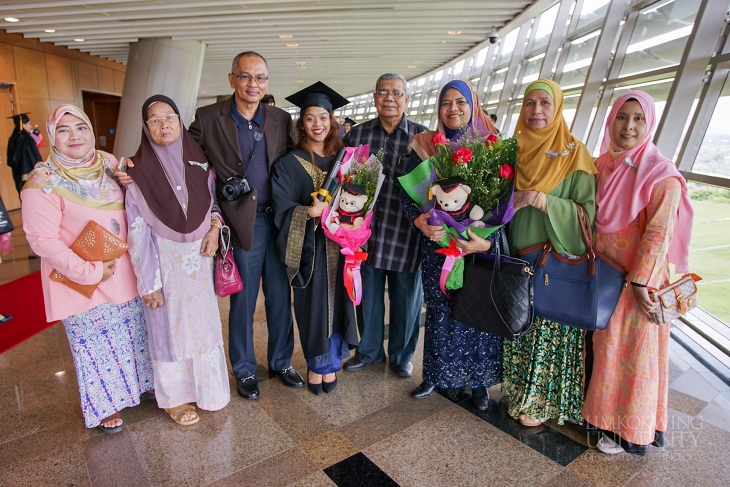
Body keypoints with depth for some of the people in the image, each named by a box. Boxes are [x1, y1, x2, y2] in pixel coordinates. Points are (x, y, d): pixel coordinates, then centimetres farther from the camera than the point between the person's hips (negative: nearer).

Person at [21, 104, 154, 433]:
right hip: (83, 284, -5)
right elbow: (42, 239, -17)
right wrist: (89, 272, -20)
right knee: (96, 345, 11)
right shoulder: (44, 181, -16)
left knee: (133, 333, 20)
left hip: (124, 274, 5)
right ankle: (105, 406, 33)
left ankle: (139, 383, 43)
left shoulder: (108, 163, 1)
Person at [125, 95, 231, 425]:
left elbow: (215, 199, 13)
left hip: (199, 258, 3)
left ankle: (207, 386, 33)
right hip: (164, 261, -3)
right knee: (169, 326, 9)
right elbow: (138, 231, -11)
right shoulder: (139, 171, -10)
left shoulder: (199, 162, 0)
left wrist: (215, 226, -8)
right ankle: (174, 396, 29)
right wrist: (148, 282, -12)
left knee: (203, 321, 13)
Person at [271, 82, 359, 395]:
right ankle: (315, 364, 25)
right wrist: (310, 211, -26)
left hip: (340, 246, 3)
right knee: (313, 305, 4)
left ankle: (331, 363, 27)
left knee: (338, 302, 8)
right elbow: (283, 210, -9)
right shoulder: (289, 164, -2)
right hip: (310, 248, -3)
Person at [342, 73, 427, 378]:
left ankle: (401, 355, 33)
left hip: (404, 231, -1)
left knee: (405, 297, 10)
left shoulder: (421, 136, 1)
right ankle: (369, 350, 36)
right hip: (366, 230, 2)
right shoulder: (357, 134, 5)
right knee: (368, 294, 14)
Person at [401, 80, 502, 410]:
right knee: (439, 311, 9)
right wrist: (419, 220, -18)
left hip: (480, 246, -1)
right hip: (437, 243, 1)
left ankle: (479, 381, 26)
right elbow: (406, 191, 1)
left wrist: (488, 240, -16)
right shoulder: (425, 146, 4)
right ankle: (436, 374, 29)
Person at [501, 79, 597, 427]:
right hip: (518, 261, 4)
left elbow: (588, 211, -11)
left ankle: (545, 403, 26)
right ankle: (519, 395, 33)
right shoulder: (515, 150, 6)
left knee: (550, 334, 5)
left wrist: (543, 201, -23)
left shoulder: (575, 153, -6)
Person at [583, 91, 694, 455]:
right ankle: (598, 408, 36)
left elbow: (659, 233, -16)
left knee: (631, 349, 7)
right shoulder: (603, 164, 4)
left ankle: (627, 429, 26)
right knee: (603, 345, 16)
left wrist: (640, 282, -17)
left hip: (637, 278, -5)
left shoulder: (662, 175, -13)